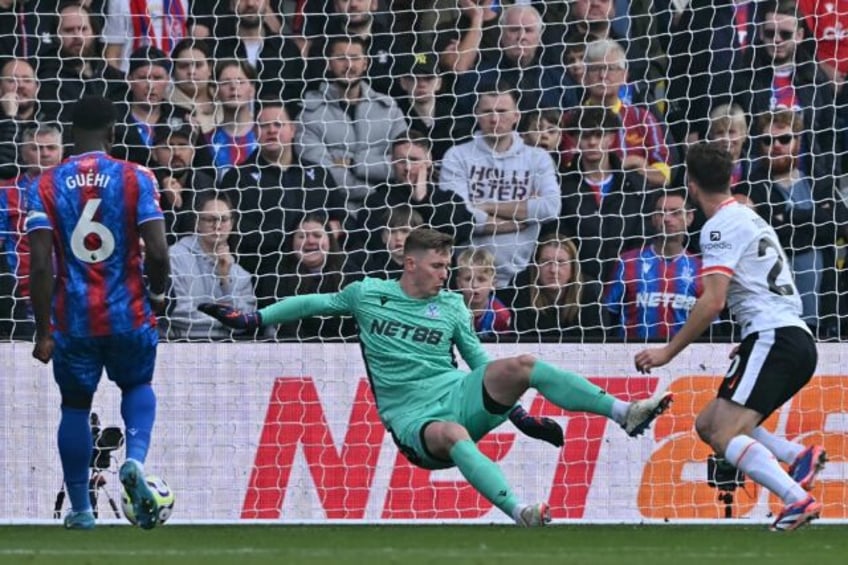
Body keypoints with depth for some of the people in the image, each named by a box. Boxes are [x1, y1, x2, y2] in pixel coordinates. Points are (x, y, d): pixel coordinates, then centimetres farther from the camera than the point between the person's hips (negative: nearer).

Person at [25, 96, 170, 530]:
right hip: (128, 314, 0)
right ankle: (135, 459, -4)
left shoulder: (46, 186, -2)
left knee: (75, 406, 16)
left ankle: (80, 510, 19)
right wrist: (157, 293, 9)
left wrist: (43, 331, -5)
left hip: (73, 316, 0)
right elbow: (157, 251, -12)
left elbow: (40, 264, -9)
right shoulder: (136, 179, -5)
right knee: (137, 385, 24)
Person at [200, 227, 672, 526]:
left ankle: (625, 412, -31)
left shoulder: (452, 306, 13)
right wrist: (252, 319, 17)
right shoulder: (368, 294, 8)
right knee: (453, 434, -41)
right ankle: (521, 512, -59)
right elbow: (315, 304, 20)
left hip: (459, 396, 3)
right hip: (412, 415, -3)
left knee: (522, 366, -26)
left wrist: (511, 405, 6)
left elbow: (479, 361, 16)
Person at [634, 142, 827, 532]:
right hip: (797, 340, 10)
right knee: (708, 424, 14)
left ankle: (798, 499, -35)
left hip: (772, 339, -10)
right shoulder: (749, 218, 23)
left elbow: (713, 301, -17)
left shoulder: (722, 227, -7)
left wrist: (669, 351, -11)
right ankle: (799, 455, -3)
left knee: (725, 438, -18)